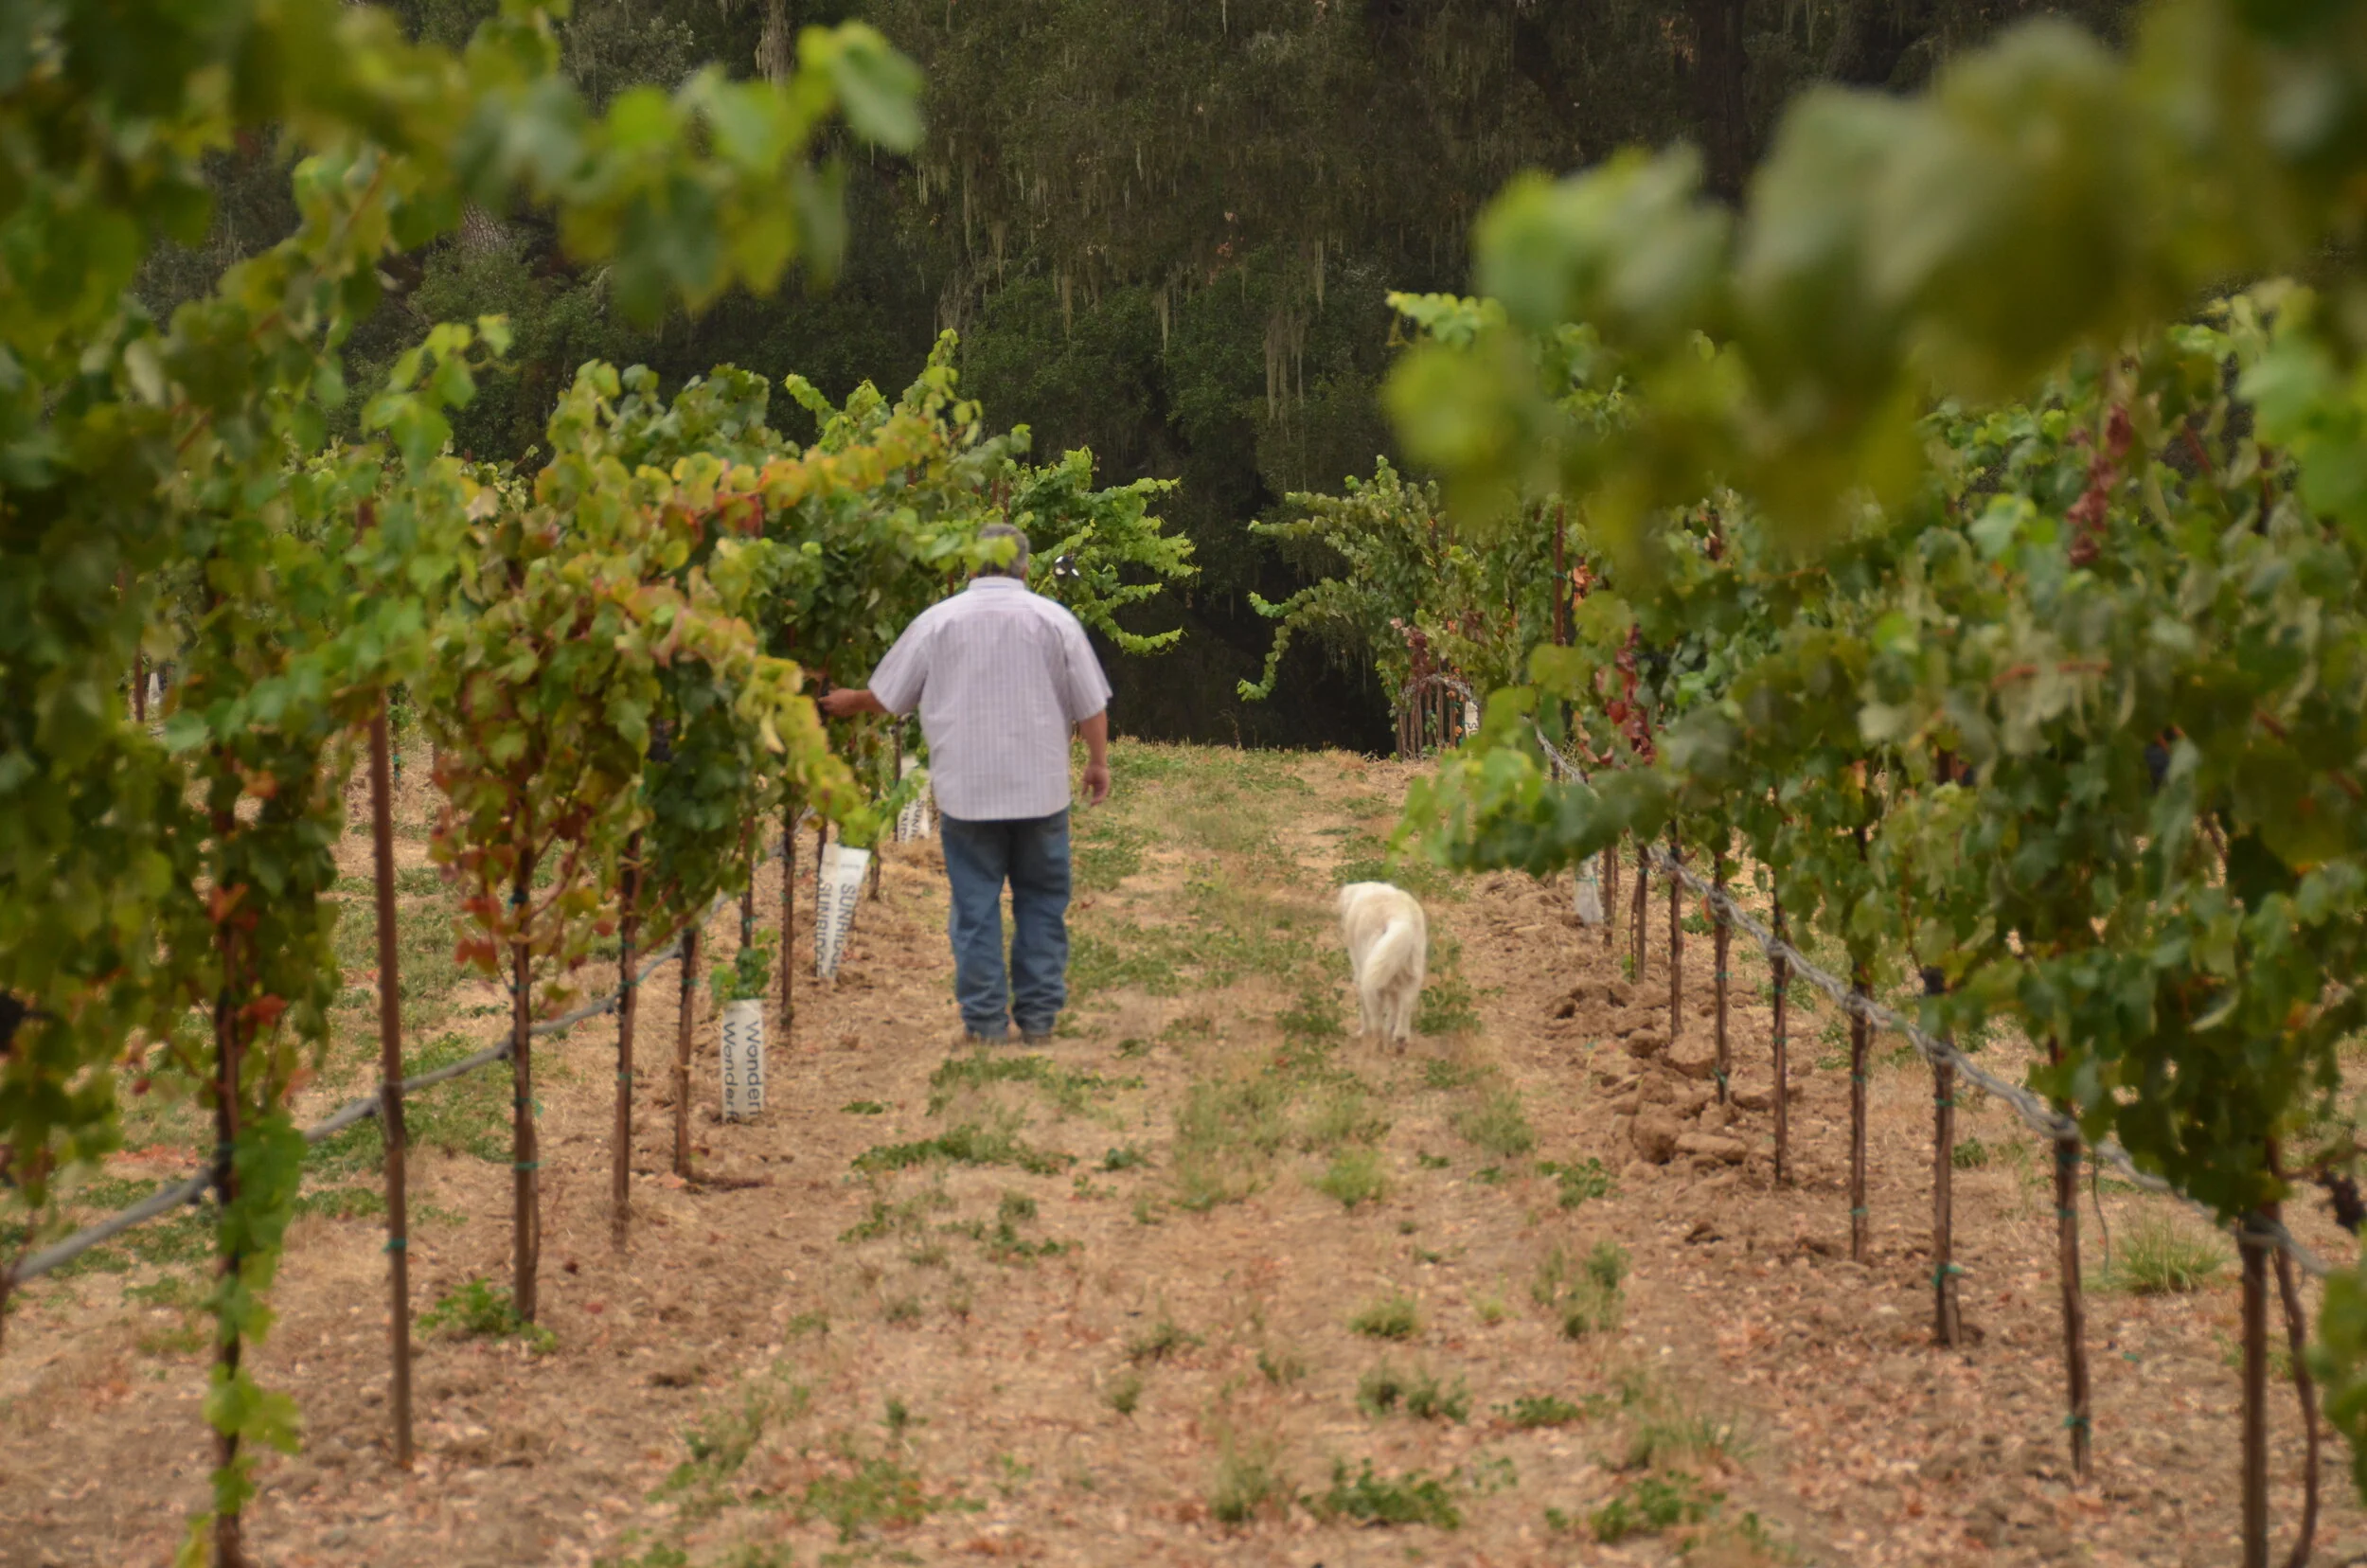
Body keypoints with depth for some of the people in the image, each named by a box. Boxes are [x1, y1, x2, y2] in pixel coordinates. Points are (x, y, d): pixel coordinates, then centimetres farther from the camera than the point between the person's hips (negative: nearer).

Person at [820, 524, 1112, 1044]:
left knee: (976, 906, 5)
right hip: (1040, 788, 1)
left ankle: (986, 1020, 7)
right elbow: (1091, 705, 3)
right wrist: (1098, 762, 17)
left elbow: (886, 698, 7)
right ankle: (1038, 1015, 13)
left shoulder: (937, 621, -2)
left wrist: (847, 702, 27)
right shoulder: (1055, 620, -1)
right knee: (1041, 902, 11)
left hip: (966, 791, -1)